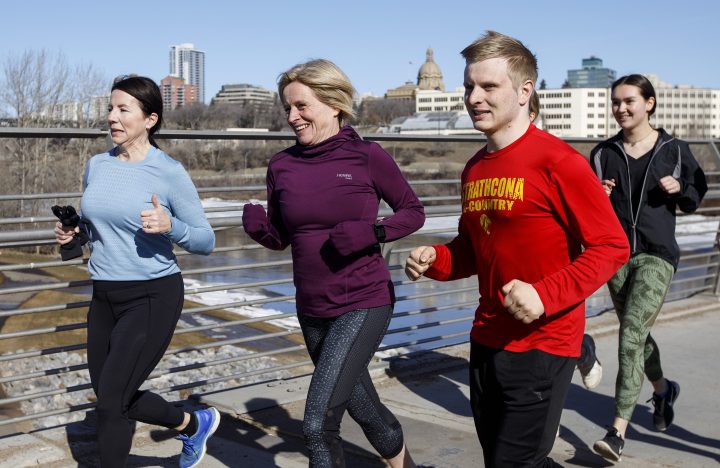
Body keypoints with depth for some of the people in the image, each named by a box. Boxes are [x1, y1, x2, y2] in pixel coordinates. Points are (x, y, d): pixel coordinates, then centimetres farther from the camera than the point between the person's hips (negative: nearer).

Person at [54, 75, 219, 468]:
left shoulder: (170, 173, -12)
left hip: (153, 298, -7)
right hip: (105, 297, 7)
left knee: (110, 402, -5)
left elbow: (206, 241, -9)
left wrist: (169, 225, -26)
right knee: (115, 397, 15)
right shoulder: (97, 165, 4)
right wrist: (70, 231, -2)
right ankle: (194, 424, 39)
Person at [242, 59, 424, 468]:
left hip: (364, 303, -5)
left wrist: (371, 232, -18)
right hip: (313, 310, 5)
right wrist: (257, 227, -13)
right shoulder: (282, 166, 0)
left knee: (318, 423, -14)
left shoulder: (367, 157, -11)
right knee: (362, 407, 21)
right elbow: (281, 239, 9)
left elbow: (414, 212, 0)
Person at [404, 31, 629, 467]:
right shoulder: (474, 169, 9)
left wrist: (545, 295, -26)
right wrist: (434, 260, -1)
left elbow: (612, 246, -15)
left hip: (543, 345, -7)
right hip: (487, 340, 8)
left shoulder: (558, 162, -14)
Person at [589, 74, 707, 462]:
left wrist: (679, 190, -11)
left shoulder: (674, 150, -1)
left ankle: (618, 430, -12)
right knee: (636, 333, 17)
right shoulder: (603, 153, 4)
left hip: (657, 254, -3)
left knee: (631, 335, -15)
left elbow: (697, 197, 10)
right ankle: (663, 389, 47)